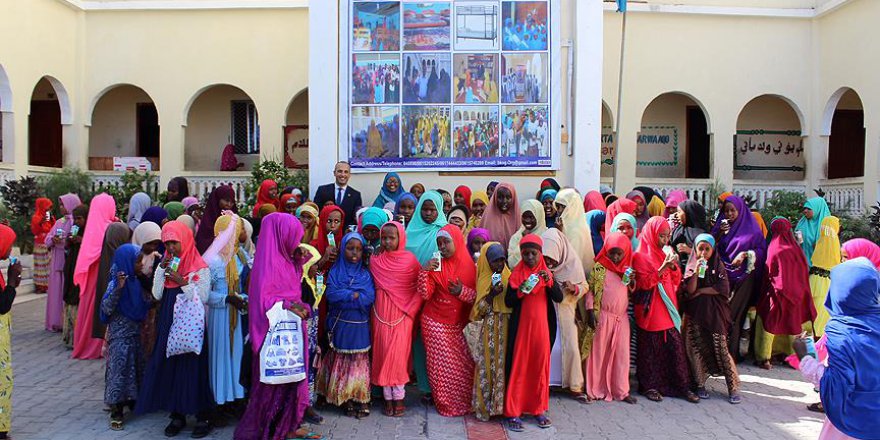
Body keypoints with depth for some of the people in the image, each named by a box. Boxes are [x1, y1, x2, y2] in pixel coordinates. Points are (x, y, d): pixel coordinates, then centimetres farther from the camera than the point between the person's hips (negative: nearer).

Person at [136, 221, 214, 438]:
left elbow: (203, 297, -14)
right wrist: (161, 270, -7)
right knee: (169, 367, 7)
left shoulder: (200, 267, -7)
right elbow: (157, 295, 2)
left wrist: (182, 282, -22)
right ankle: (177, 415, 20)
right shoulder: (166, 264, 9)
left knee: (193, 367, -2)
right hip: (168, 324, 5)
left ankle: (202, 417, 9)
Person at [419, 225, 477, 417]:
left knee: (465, 364, 3)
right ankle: (446, 404, 18)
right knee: (442, 365, 3)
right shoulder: (436, 265, -4)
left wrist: (462, 292, -20)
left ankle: (464, 402, 22)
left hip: (459, 323, 2)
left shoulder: (469, 265, -2)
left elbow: (477, 295, -2)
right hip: (436, 322, -1)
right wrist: (424, 271, -22)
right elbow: (425, 295, -11)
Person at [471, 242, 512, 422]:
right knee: (488, 363, 0)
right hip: (490, 328, -2)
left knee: (504, 364, 4)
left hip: (507, 326, 3)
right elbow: (479, 308, -6)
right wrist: (492, 294, -17)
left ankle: (501, 403, 15)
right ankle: (485, 405, 9)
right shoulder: (485, 280, 0)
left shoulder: (509, 276, 7)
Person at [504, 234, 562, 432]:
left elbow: (559, 298, -4)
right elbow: (508, 301, -4)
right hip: (521, 327, -2)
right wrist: (521, 290, -21)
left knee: (540, 367, 7)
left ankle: (538, 409, 20)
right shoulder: (516, 274, 0)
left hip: (541, 327, 2)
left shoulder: (546, 272, 6)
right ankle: (513, 413, 6)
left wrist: (549, 281, -19)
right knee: (518, 367, -1)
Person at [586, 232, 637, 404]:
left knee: (622, 354, 6)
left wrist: (632, 281, -5)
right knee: (599, 352, 3)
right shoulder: (599, 267, -4)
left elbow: (632, 291, 18)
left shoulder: (627, 269, 10)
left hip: (622, 317, 4)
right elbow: (590, 289, -5)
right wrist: (590, 311, -12)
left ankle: (621, 391, 15)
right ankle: (595, 390, 13)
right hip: (603, 316, -4)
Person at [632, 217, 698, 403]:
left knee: (675, 347, 4)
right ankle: (649, 386, 14)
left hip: (668, 309, 6)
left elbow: (676, 281, 15)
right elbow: (644, 283, -13)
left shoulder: (664, 254, 14)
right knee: (650, 349, 3)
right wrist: (663, 267, -21)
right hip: (650, 311, -6)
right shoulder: (640, 256, -6)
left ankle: (681, 386, 10)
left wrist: (673, 265, -5)